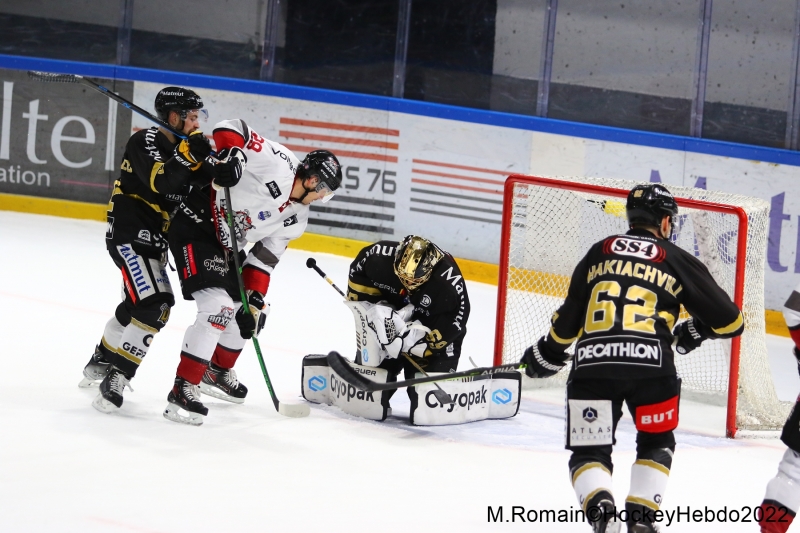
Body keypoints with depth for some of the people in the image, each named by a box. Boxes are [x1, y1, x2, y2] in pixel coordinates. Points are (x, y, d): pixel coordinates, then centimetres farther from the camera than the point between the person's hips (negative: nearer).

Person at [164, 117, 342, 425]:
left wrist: (255, 302, -6)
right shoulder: (278, 164, -19)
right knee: (218, 308, -21)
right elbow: (231, 129, -19)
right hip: (195, 224, -10)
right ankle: (183, 390, -18)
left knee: (249, 312, 17)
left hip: (224, 243, 10)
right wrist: (230, 156, -36)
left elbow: (263, 260, 5)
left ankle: (218, 372, 39)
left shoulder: (295, 219, 6)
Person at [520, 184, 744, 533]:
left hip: (592, 363, 1)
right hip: (651, 366, -1)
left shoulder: (600, 252, 21)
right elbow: (730, 321, 16)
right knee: (656, 442, 23)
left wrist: (548, 354, 38)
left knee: (589, 450, 12)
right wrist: (695, 331, 37)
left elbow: (568, 318, 22)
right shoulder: (678, 262, 15)